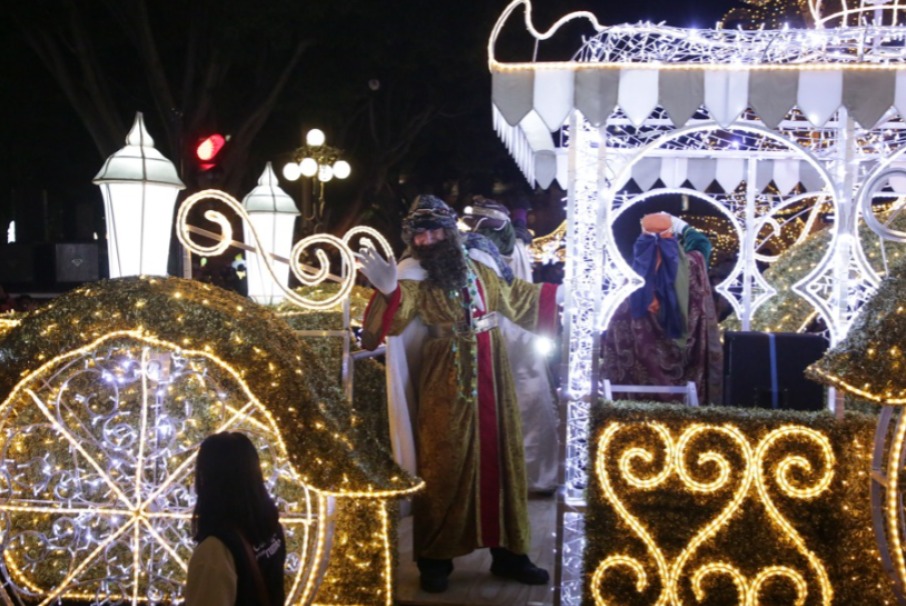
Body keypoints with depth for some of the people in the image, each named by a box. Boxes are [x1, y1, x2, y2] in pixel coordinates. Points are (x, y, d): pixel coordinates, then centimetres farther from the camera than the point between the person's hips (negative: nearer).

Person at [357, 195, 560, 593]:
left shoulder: (479, 269, 8)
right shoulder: (414, 278, -10)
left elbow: (512, 298, 28)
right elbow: (397, 312, -32)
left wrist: (555, 295, 33)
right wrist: (388, 290, -54)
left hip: (491, 386, 5)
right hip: (445, 392, -5)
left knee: (501, 464, 9)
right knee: (444, 470, -3)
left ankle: (507, 552, 20)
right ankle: (434, 559, 7)